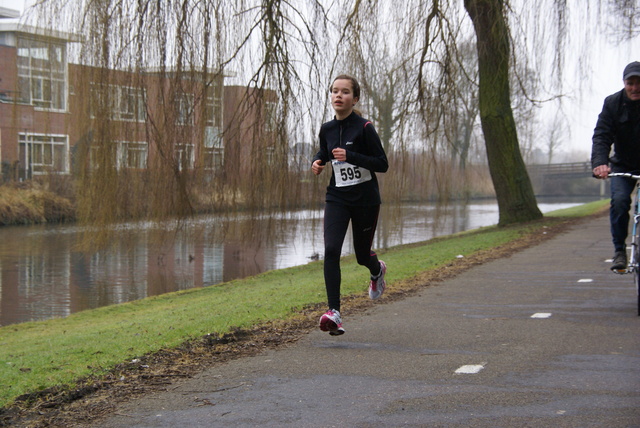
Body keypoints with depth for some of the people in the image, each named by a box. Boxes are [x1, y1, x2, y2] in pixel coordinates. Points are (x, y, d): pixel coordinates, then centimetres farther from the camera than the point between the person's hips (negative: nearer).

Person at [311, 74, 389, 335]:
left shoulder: (364, 128, -13)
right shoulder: (327, 129, 2)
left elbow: (383, 164, -14)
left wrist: (350, 156, -25)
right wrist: (318, 162, 0)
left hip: (365, 199, -3)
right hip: (337, 198, 3)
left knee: (362, 254, 12)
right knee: (331, 250, -17)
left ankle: (377, 270, 51)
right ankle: (334, 312, -20)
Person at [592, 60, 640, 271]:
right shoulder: (613, 103, -9)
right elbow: (601, 136, -16)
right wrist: (599, 162, -34)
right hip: (623, 165, 0)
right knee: (619, 200, -21)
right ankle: (619, 251, -11)